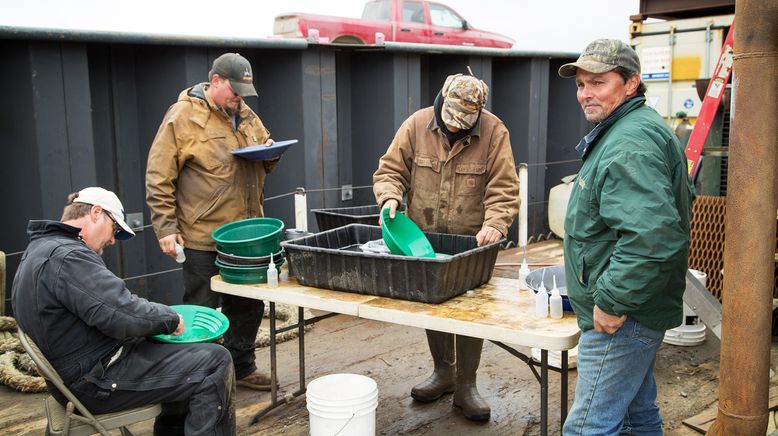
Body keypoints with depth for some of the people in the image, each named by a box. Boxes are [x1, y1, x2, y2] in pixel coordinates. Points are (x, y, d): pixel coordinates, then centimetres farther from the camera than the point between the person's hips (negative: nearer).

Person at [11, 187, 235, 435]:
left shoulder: (42, 248, 12)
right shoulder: (67, 256, -22)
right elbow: (123, 315, -29)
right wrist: (170, 319, -11)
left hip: (77, 369, 11)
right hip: (95, 382, -11)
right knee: (216, 364, -13)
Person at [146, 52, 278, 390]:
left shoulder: (246, 115, 12)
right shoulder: (183, 116, -9)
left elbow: (265, 164, 24)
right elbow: (159, 178, -10)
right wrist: (166, 228, -15)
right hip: (203, 238, -6)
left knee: (248, 306, 16)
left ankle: (241, 367, 33)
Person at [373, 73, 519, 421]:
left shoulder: (494, 131, -11)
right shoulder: (417, 124, -6)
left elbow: (503, 188, -14)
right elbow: (390, 170, -1)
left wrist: (494, 224, -30)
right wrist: (390, 197, -22)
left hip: (470, 241, -2)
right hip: (423, 237, 3)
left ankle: (466, 385, 18)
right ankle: (443, 372, 33)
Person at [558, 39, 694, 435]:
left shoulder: (631, 144, -22)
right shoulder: (622, 131, 14)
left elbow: (652, 234, -35)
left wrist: (613, 301, -25)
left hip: (621, 318, -11)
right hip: (633, 310, 11)